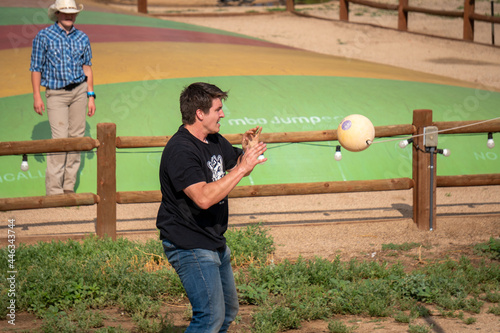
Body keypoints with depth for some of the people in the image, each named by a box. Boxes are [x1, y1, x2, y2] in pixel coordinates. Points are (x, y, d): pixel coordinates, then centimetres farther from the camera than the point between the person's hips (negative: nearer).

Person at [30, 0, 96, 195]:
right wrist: (36, 96, -7)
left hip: (79, 91, 4)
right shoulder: (44, 36, -3)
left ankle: (69, 186, 11)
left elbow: (87, 68, 12)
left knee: (76, 137, 3)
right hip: (56, 93, -4)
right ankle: (53, 190, -10)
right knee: (60, 138, -13)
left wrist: (91, 96, 7)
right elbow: (36, 68, -1)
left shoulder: (82, 38, 7)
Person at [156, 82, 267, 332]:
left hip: (215, 243, 10)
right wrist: (243, 167, -31)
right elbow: (204, 197, -34)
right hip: (189, 246, -10)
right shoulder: (181, 150, -23)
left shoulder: (214, 140, 7)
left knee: (228, 311, 20)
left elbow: (236, 164, 22)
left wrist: (248, 151, -2)